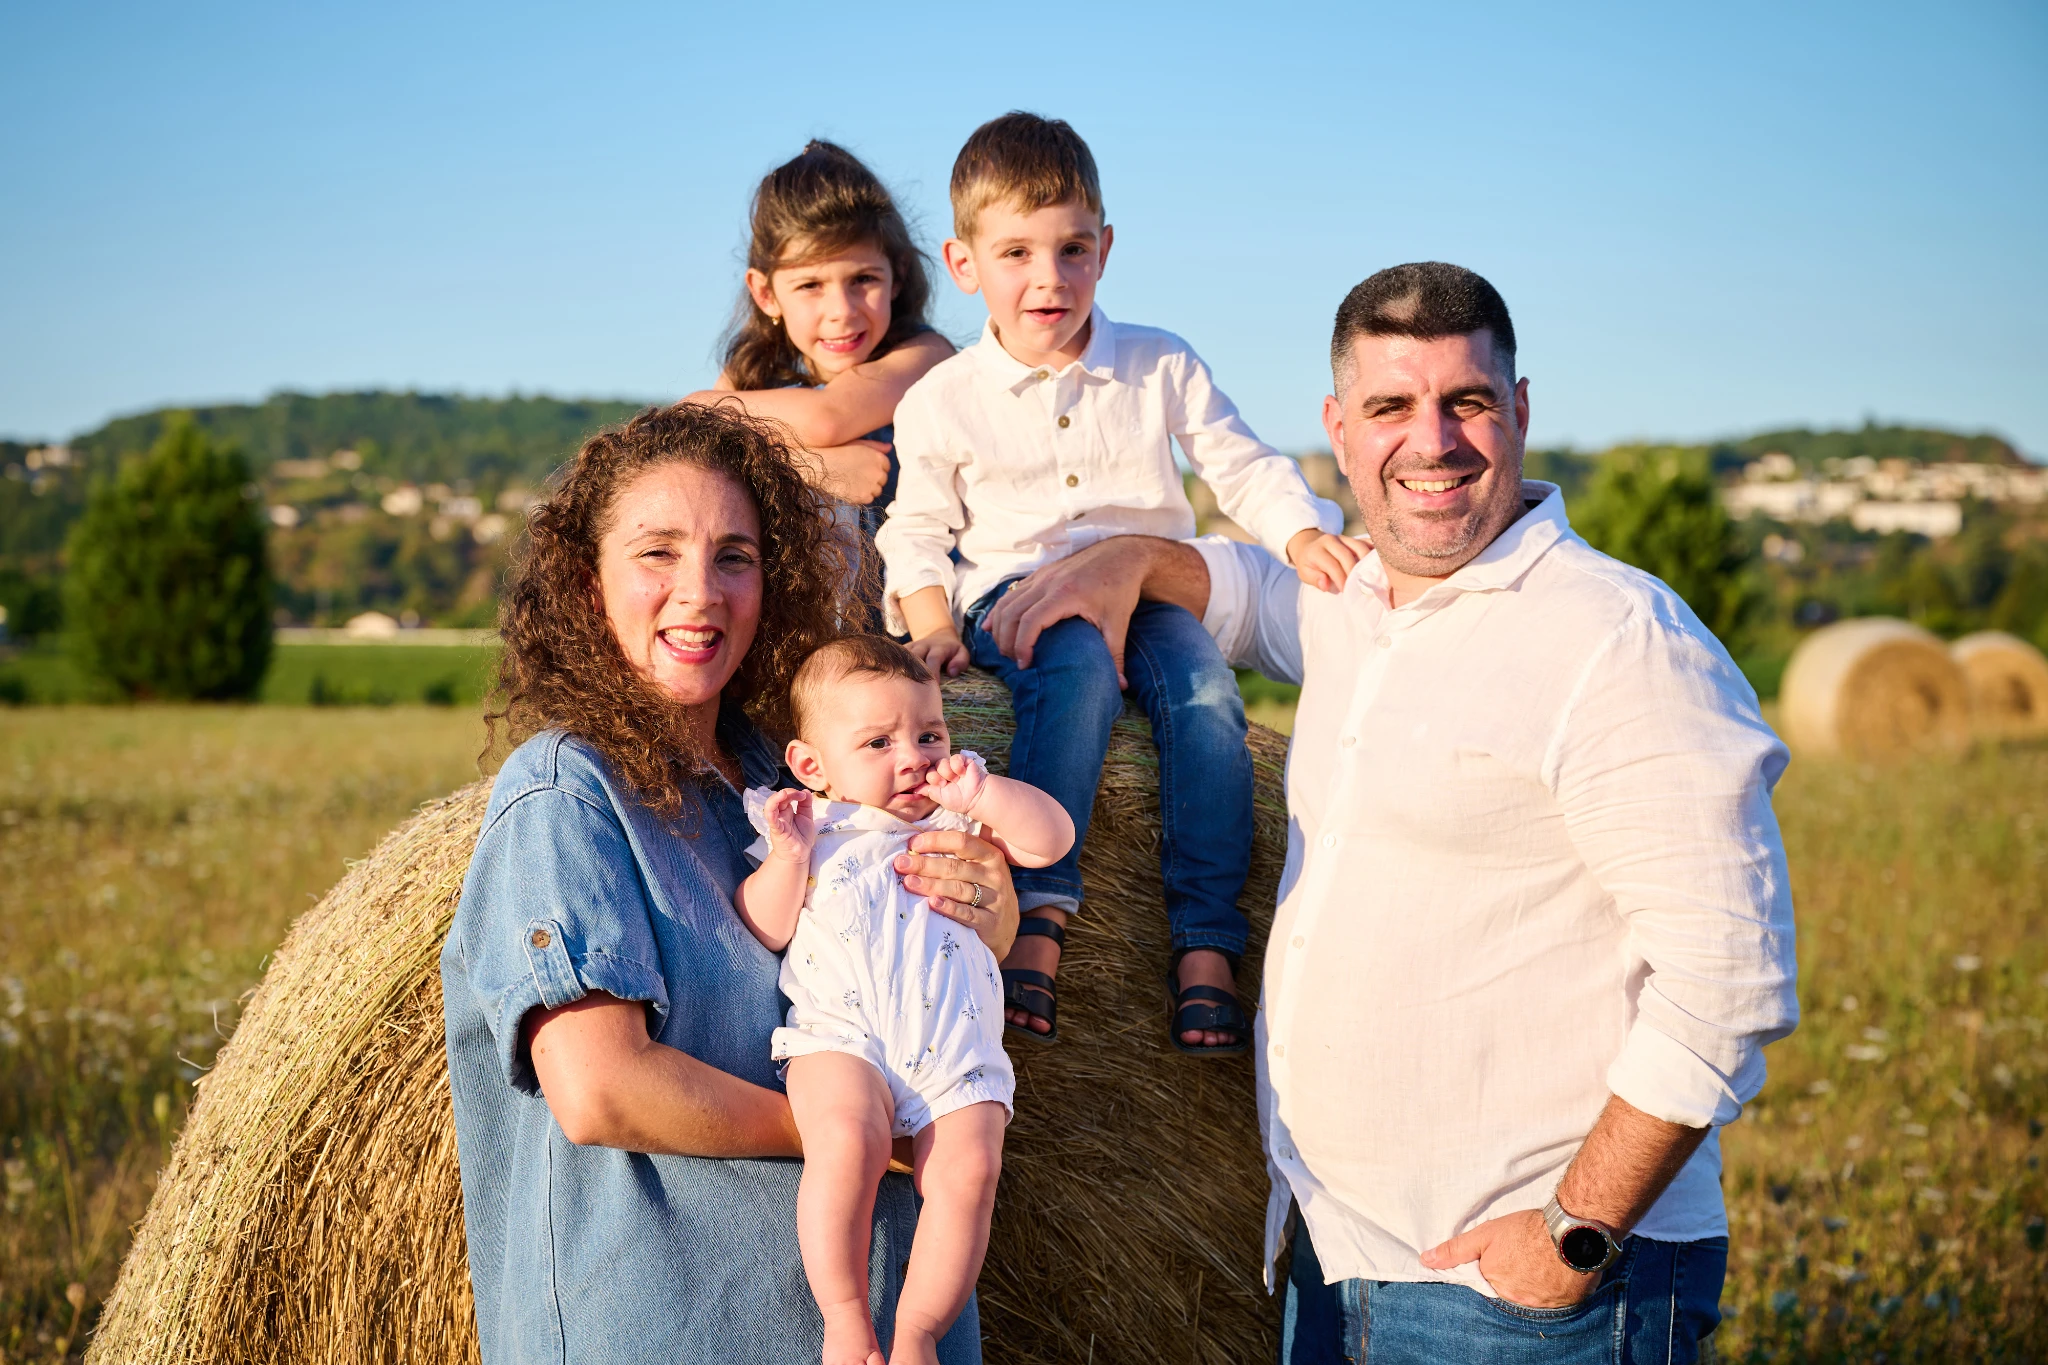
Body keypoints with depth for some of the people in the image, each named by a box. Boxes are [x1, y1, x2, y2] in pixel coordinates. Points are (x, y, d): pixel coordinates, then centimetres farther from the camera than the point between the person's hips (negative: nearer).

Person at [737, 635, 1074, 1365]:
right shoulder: (801, 827, 15)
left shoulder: (959, 818, 20)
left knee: (969, 1167, -22)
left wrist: (981, 793, -3)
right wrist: (789, 857, -6)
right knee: (847, 1139, -32)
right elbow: (762, 930, 6)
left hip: (956, 1049, 2)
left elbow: (1052, 839, 9)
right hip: (844, 1037, -2)